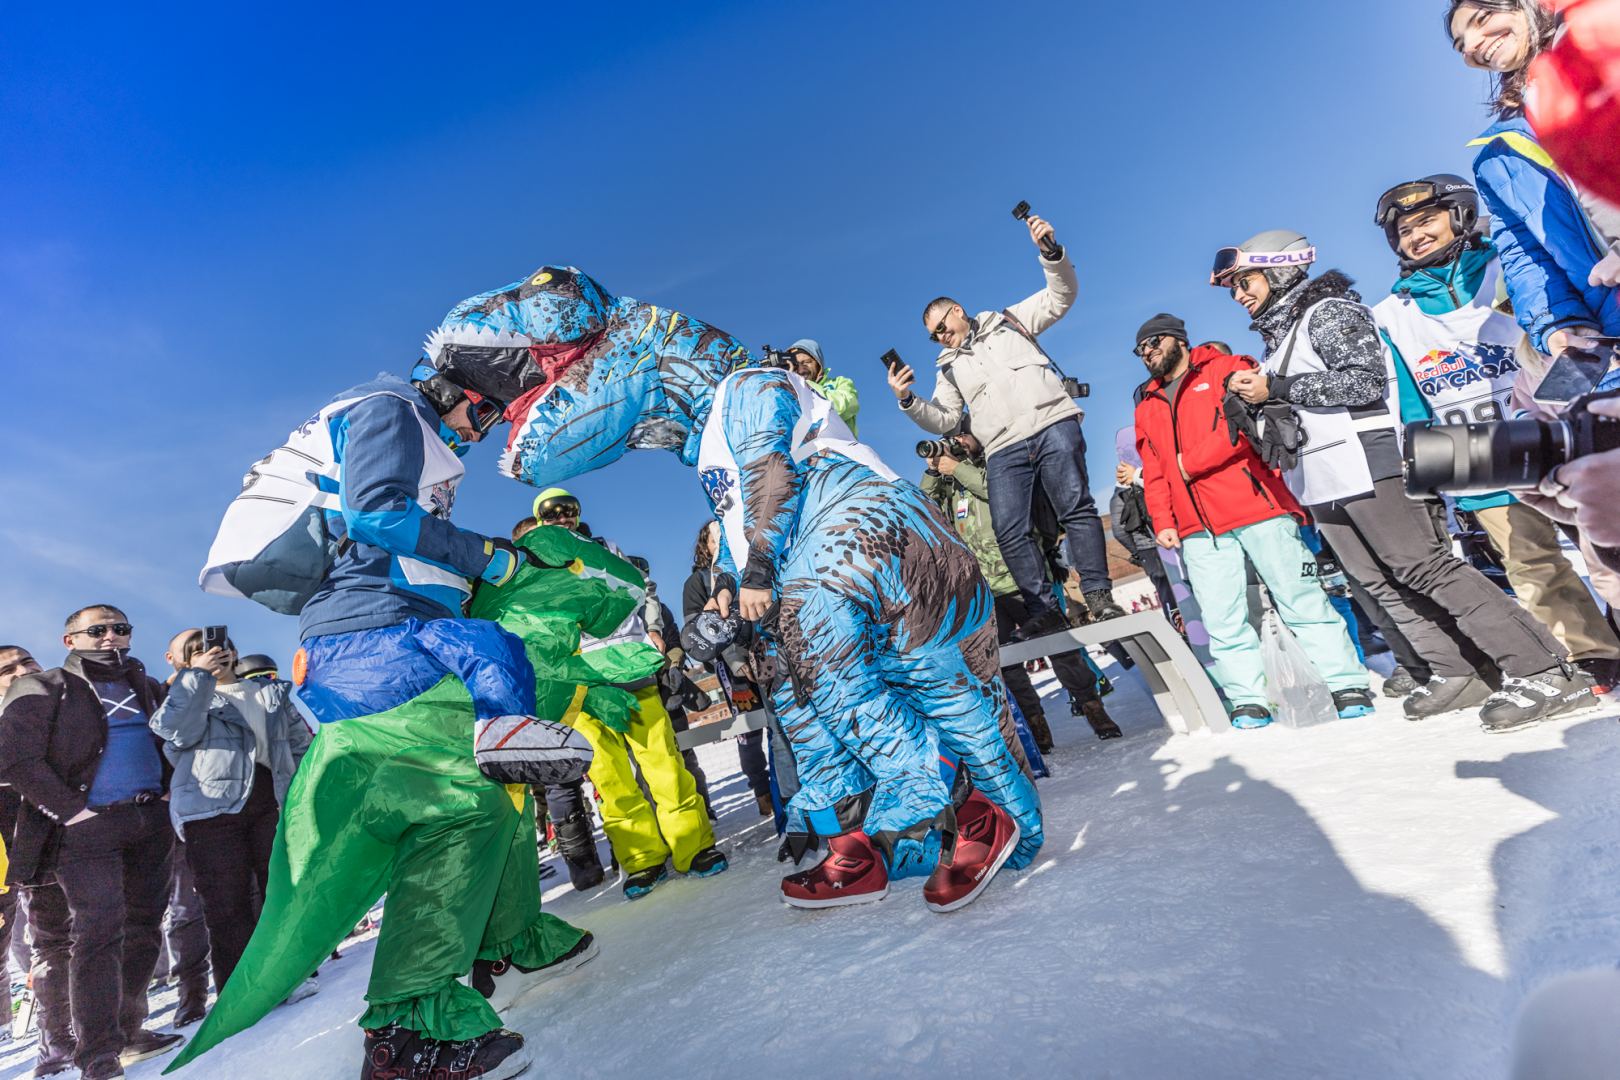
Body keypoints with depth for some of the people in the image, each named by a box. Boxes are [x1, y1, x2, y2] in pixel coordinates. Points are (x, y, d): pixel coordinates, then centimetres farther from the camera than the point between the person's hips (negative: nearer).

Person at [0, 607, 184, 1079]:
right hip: (88, 828, -5)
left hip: (151, 823, 5)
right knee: (100, 933, -10)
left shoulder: (146, 687, 14)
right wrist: (70, 810, -15)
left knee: (143, 927, 10)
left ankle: (126, 1030, 22)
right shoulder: (42, 690, -1)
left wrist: (169, 788, 7)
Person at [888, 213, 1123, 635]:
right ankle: (1045, 611, -4)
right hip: (1003, 450, 3)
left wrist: (1050, 250, -4)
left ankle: (1099, 597, -4)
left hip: (1053, 428, -3)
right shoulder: (950, 368, 25)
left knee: (1076, 509, -10)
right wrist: (908, 401, 2)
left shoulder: (1009, 321, 18)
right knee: (1009, 533, -9)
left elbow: (1060, 296, 11)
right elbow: (944, 420, 18)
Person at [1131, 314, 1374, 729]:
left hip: (1257, 508, -4)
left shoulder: (1226, 370, 7)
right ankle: (1249, 700, 9)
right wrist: (1162, 522, 6)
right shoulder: (1146, 407, 22)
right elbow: (1153, 474, 17)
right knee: (1221, 622, 1)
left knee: (1301, 601, 2)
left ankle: (1347, 685, 13)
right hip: (1198, 528, 5)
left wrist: (1191, 462, -11)